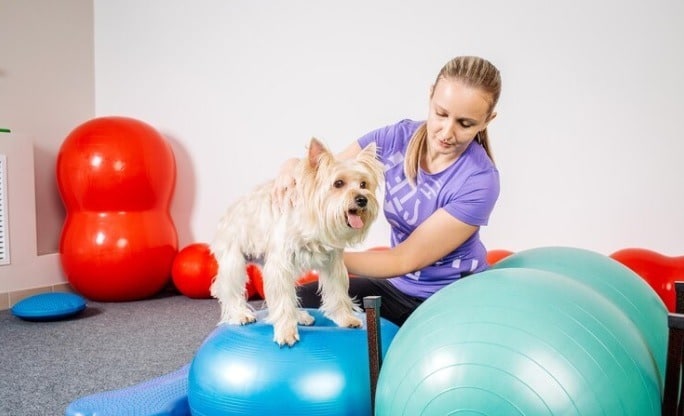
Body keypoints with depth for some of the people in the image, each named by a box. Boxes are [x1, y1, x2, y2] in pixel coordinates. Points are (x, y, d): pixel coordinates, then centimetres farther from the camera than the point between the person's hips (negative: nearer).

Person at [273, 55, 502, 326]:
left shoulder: (479, 182, -25)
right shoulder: (398, 138, -11)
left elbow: (404, 260, -24)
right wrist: (293, 166, -28)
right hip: (399, 285, 5)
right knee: (297, 301, -2)